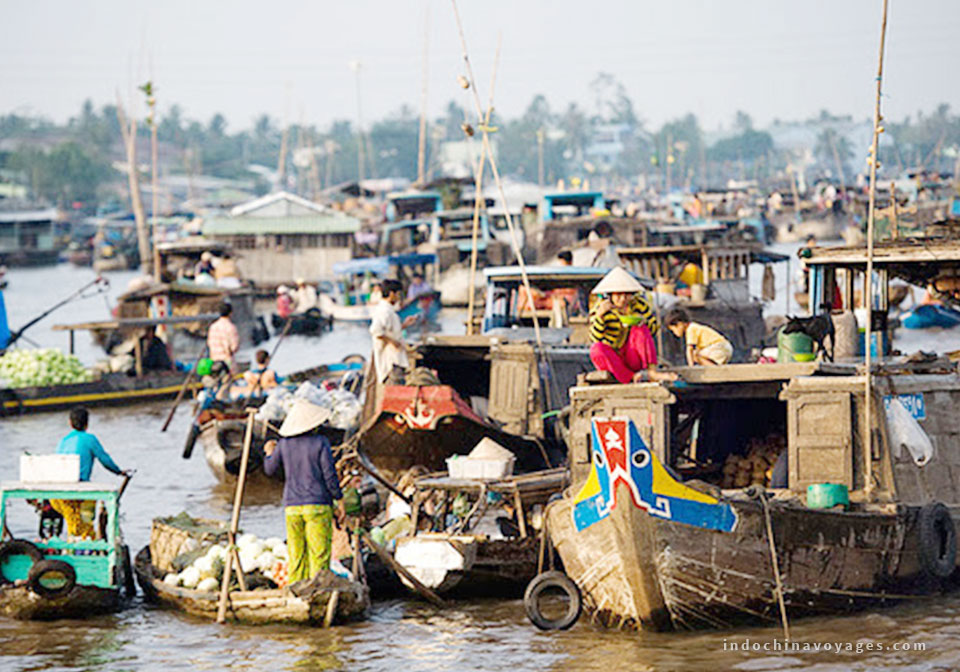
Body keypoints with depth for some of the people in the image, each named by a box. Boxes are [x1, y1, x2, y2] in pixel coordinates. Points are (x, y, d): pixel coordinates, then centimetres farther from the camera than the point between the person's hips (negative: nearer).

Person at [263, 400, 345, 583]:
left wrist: (269, 454, 35)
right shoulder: (320, 442, -7)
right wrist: (340, 500, 1)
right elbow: (329, 475, -9)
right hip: (317, 506, -4)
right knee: (319, 555, -4)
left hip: (292, 507, 4)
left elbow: (269, 470, 15)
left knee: (297, 556, 7)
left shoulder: (284, 444, 4)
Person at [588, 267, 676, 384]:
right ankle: (631, 377, -38)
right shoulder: (599, 308, -10)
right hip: (612, 358, -1)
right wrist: (599, 315, -33)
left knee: (640, 330, -23)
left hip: (633, 358, 1)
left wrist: (643, 322, -22)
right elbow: (595, 339, -19)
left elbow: (654, 328, 1)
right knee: (596, 348, -31)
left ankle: (652, 371, -34)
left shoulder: (639, 304, -4)